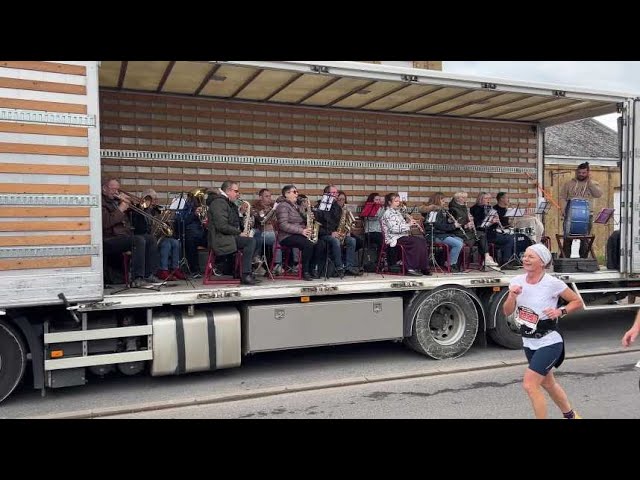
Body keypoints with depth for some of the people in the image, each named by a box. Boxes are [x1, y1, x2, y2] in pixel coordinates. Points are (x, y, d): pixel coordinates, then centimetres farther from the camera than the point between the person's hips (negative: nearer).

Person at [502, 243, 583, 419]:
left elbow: (577, 302, -4)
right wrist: (512, 296, -19)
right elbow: (507, 312, -2)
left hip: (549, 342, -7)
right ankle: (570, 415, 48)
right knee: (547, 383, 23)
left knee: (529, 384, -15)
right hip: (529, 342, 7)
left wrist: (560, 311, -20)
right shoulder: (517, 281, -3)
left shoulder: (553, 283, -17)